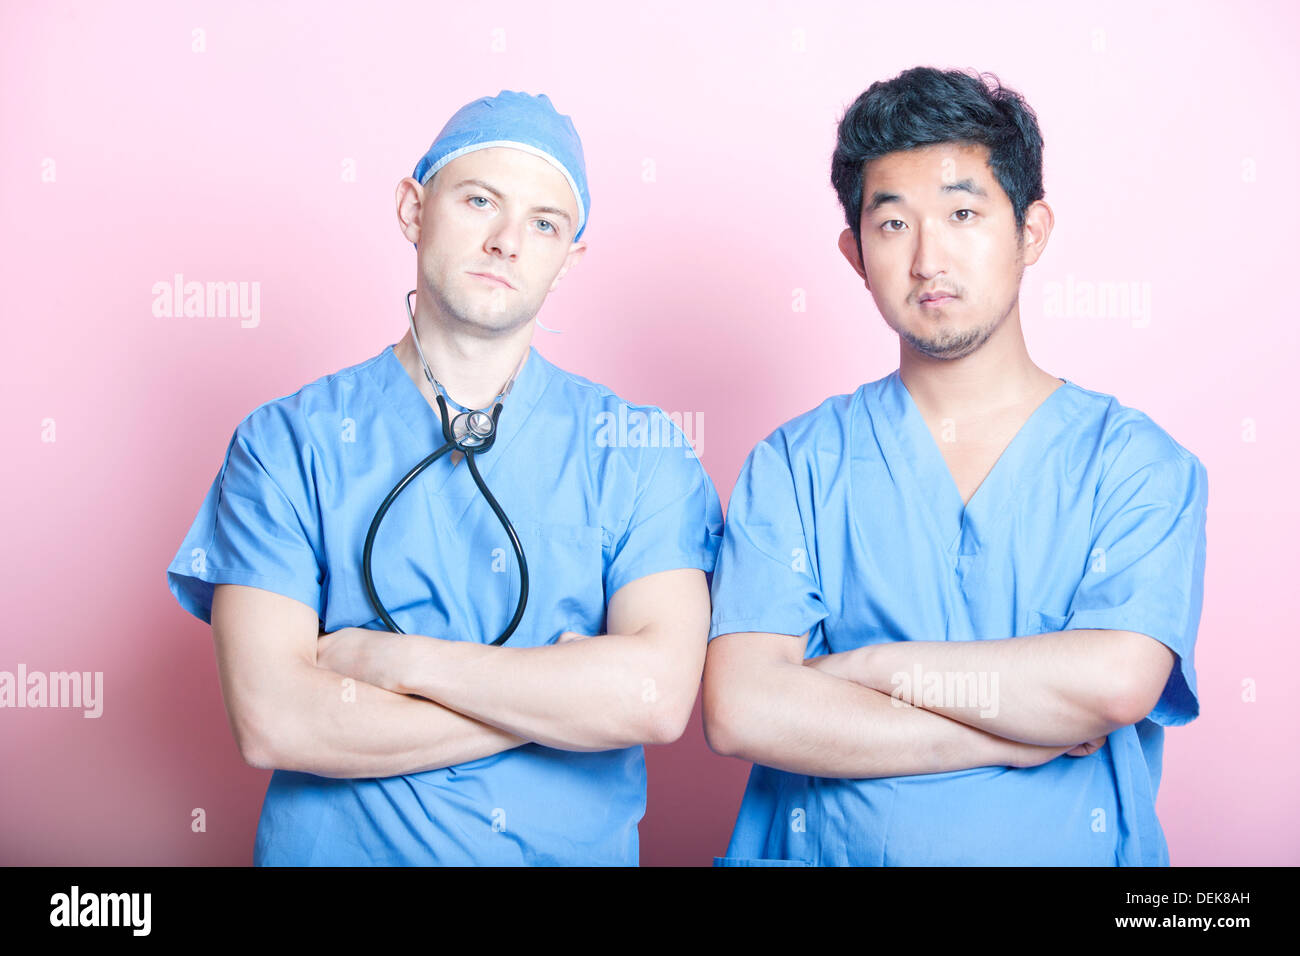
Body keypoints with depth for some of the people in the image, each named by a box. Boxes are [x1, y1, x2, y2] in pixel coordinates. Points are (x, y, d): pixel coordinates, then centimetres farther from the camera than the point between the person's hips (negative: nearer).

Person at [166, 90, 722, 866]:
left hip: (578, 847, 1)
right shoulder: (285, 444, -3)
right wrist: (562, 695, -12)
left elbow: (658, 697, -14)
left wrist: (389, 659, -13)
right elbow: (273, 724, -12)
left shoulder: (639, 448, -1)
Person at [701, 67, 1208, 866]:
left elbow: (1115, 681, -13)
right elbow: (741, 710, -10)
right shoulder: (795, 466, 2)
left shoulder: (1138, 463, 3)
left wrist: (864, 665, -8)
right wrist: (1015, 735, -9)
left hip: (1075, 849, 0)